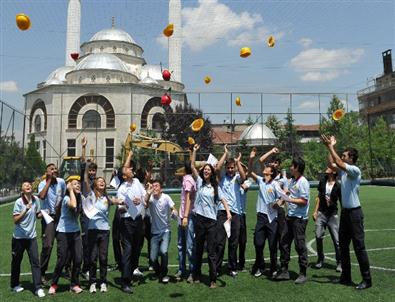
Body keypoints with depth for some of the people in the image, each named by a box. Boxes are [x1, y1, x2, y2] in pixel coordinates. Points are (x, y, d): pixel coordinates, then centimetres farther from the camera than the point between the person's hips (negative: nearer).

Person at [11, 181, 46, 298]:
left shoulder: (36, 200, -1)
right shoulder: (19, 202, -12)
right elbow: (15, 220, -16)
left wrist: (42, 214, -6)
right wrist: (26, 210, -29)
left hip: (32, 236, 2)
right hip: (19, 237, -2)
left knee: (35, 261, -4)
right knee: (16, 261, 13)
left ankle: (38, 287, 1)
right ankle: (15, 285, 33)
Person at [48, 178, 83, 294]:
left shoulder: (80, 197, 3)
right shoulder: (66, 198, -18)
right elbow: (73, 205, -39)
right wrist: (71, 190, -28)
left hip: (75, 232, 6)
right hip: (63, 233, -5)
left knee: (78, 259, 0)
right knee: (62, 260, -3)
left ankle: (74, 284, 16)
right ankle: (53, 284, 19)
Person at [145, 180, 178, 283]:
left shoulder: (166, 197, -10)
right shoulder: (150, 198, -8)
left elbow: (173, 209, -12)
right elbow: (144, 204, -28)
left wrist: (174, 213, -32)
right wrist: (148, 192, -41)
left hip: (166, 231, -2)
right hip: (154, 232, 2)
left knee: (163, 251, -23)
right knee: (152, 257, -2)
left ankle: (164, 274, 1)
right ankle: (159, 273, 29)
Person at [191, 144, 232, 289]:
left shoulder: (215, 187, 9)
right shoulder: (199, 182, 6)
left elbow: (223, 200, 8)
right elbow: (192, 166, 0)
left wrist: (228, 212, -8)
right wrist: (194, 151, -3)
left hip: (212, 221, 0)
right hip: (200, 219, 0)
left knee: (211, 251, 0)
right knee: (198, 248, 11)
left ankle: (213, 279, 6)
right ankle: (196, 275, 25)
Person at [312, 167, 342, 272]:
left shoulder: (338, 186, -8)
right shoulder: (322, 182, 6)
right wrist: (315, 211, 10)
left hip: (332, 215, -3)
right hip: (321, 213, 3)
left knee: (336, 239, -1)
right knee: (318, 236, -2)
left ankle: (339, 262, 14)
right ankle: (320, 259, 17)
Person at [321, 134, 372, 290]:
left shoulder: (355, 170, -15)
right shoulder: (343, 170, 9)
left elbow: (339, 163, -28)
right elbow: (331, 163, 13)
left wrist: (330, 146, -23)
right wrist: (331, 146, 8)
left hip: (354, 213, -9)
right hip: (344, 212, 9)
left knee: (359, 247, -3)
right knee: (343, 245, 12)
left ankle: (367, 279, 8)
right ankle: (346, 276, 22)